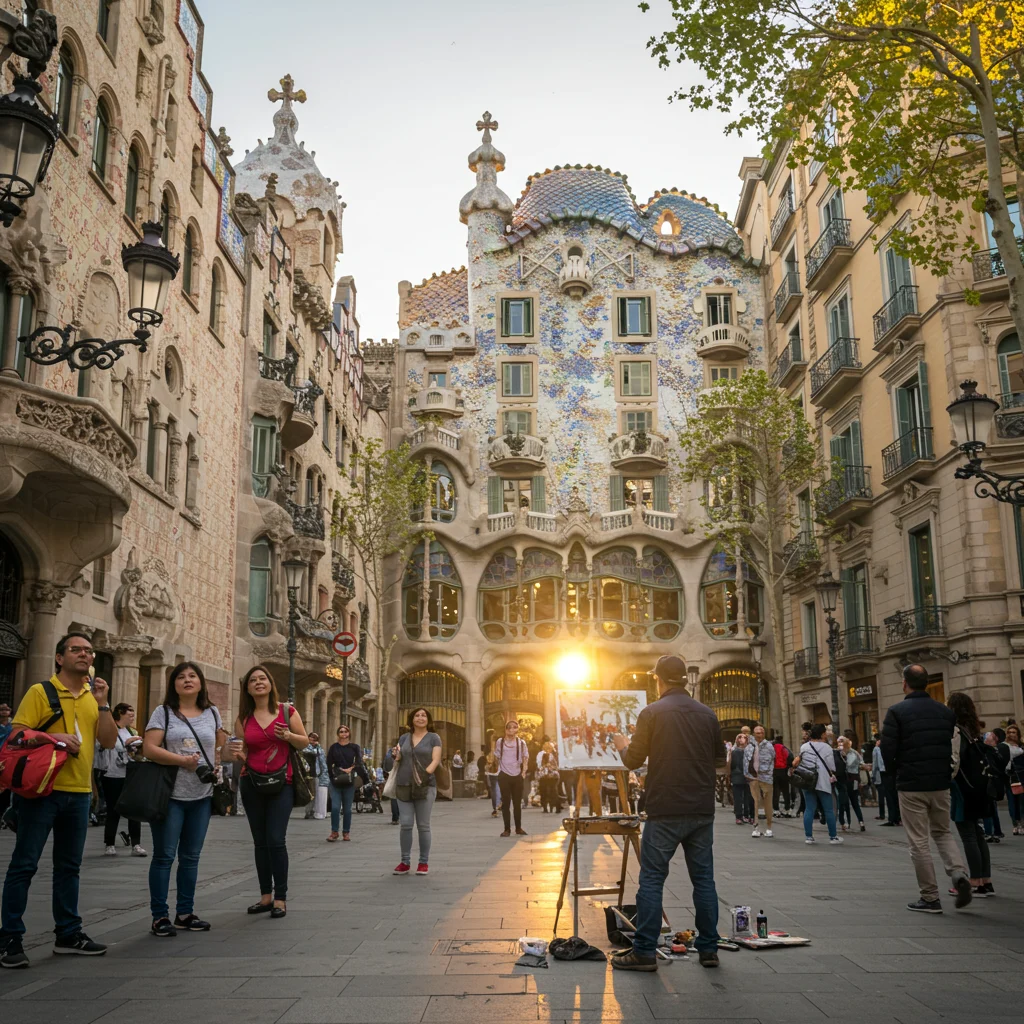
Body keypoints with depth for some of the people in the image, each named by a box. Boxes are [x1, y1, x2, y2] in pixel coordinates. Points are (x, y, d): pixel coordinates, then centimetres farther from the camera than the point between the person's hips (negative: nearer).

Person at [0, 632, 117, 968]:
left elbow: (108, 742, 5)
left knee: (69, 866, 13)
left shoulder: (94, 696, 11)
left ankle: (68, 932, 22)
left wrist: (102, 703, -6)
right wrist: (55, 737, -22)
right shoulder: (40, 692, -3)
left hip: (79, 792, 5)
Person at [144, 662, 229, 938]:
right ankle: (159, 916, 7)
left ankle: (185, 913, 20)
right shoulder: (163, 712, -1)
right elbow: (149, 749, -10)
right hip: (170, 793, -4)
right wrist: (181, 760, -19)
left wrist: (217, 766, 6)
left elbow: (222, 745, 22)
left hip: (202, 794, 4)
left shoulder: (212, 713, 11)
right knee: (164, 855, -1)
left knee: (191, 856, 11)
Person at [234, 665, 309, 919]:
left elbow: (305, 742, 5)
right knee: (260, 841, 7)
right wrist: (237, 752, -14)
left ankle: (280, 898, -3)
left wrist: (288, 736, -14)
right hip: (252, 784, 3)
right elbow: (243, 753, 9)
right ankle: (266, 896, 16)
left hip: (281, 783, -3)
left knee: (276, 840, -10)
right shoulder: (243, 718, 7)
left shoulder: (287, 711, 0)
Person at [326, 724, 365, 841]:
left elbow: (359, 762, -3)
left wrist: (350, 770, -14)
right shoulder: (334, 747, 6)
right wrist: (334, 775, -5)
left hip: (349, 782, 0)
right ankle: (334, 832, 0)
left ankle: (346, 832, 16)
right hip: (336, 782, 0)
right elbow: (329, 763, 4)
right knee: (335, 807, -9)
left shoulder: (354, 747, 5)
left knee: (347, 808, 5)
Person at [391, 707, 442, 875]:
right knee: (405, 825, -1)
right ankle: (405, 862, 8)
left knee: (423, 825, 1)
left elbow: (436, 760, -5)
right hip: (404, 786, 3)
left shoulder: (433, 738, 5)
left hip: (425, 786, -3)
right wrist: (397, 757, -2)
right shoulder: (404, 738, 16)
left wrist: (425, 775, -19)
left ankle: (424, 862, 9)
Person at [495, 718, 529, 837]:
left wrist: (524, 771, 1)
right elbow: (497, 757, 10)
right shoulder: (500, 742, 0)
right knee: (506, 802, 0)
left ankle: (518, 828, 18)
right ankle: (507, 829, 5)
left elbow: (525, 758, 9)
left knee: (517, 803, 8)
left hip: (517, 776, 1)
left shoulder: (521, 743, 2)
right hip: (504, 775, -1)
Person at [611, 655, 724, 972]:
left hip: (665, 811, -4)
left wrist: (622, 746, 19)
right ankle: (708, 949, 15)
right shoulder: (707, 714, 4)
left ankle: (644, 952, 2)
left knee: (651, 879, 1)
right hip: (702, 811, 4)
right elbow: (720, 759, 13)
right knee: (703, 878, 11)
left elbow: (633, 760, -2)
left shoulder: (651, 713, -7)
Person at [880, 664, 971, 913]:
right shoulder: (946, 712, 5)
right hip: (941, 783, 5)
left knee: (918, 842, 4)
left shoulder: (897, 712, -10)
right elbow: (953, 747, 6)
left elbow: (887, 751, -12)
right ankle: (959, 874, -2)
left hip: (911, 786, -4)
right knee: (942, 832, 21)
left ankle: (930, 898, 7)